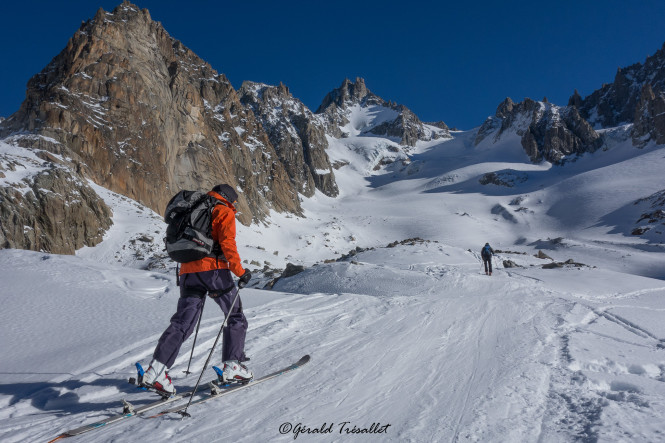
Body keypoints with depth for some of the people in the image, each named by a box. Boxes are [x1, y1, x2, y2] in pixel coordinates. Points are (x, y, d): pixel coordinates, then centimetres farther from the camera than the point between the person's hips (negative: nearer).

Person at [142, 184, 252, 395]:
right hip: (214, 269, -6)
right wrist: (239, 270, -10)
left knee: (182, 322, 3)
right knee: (236, 317, 8)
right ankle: (232, 366, 7)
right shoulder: (224, 212, 2)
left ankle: (156, 369, -9)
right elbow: (227, 242, -13)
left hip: (188, 271, 7)